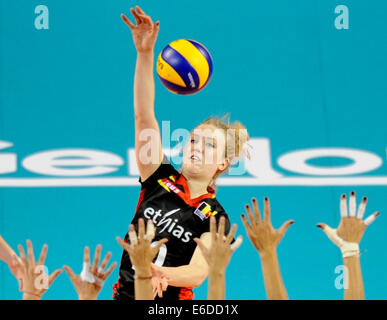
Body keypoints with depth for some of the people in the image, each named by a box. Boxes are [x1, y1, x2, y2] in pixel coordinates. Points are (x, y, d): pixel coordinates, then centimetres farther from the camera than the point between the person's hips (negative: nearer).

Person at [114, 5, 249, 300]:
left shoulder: (215, 219, -1)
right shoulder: (160, 179, 6)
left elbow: (198, 273, -14)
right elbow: (143, 115, -2)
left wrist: (160, 274, -35)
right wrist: (145, 53, -12)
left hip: (170, 300, -3)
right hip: (123, 294, 3)